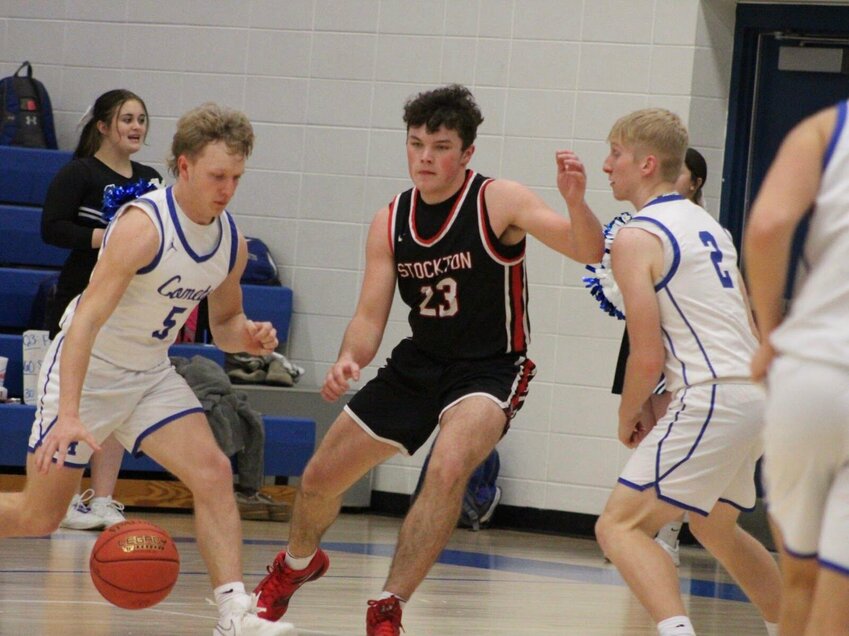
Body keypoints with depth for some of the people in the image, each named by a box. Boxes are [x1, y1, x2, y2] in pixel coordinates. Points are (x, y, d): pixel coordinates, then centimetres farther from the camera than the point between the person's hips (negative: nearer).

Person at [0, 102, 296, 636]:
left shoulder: (231, 242, -4)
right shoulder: (143, 226, -26)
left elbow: (224, 322, 14)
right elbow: (87, 319, -32)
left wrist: (248, 336, -12)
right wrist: (69, 415, -42)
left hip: (151, 374, 6)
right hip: (85, 371, -6)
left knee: (214, 472, -16)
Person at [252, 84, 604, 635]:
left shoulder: (499, 202, -16)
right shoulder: (390, 222, -1)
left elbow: (590, 253, -24)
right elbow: (370, 316, -1)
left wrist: (576, 202, -45)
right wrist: (349, 360, -23)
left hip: (489, 368, -5)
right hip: (418, 363, 5)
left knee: (448, 469, -35)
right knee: (321, 479, 10)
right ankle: (297, 564, 44)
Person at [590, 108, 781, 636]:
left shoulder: (636, 239, -8)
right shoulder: (709, 226, 18)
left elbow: (648, 357, -13)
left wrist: (628, 418, 6)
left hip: (713, 400, -9)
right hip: (756, 391, 9)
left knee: (620, 526, -9)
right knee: (713, 526, 29)